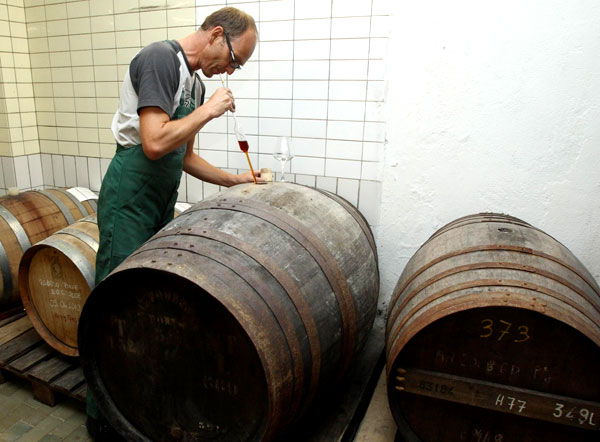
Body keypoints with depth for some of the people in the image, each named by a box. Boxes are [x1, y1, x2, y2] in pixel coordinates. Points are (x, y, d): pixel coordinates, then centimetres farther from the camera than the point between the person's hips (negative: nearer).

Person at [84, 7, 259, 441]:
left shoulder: (195, 83, 14)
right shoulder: (160, 58, -14)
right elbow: (154, 143, -26)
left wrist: (235, 180, 15)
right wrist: (209, 110, -15)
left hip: (163, 202, 9)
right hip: (130, 201, -9)